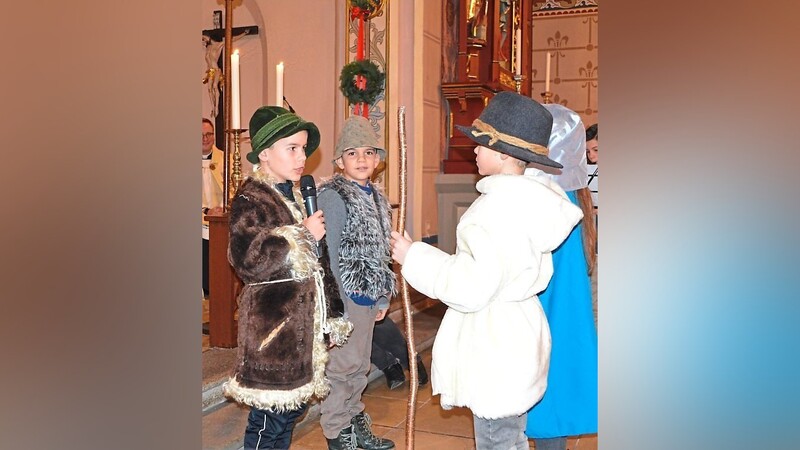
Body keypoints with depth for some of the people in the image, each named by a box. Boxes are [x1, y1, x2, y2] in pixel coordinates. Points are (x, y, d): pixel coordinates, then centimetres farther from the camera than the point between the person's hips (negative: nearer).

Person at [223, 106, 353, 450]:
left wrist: (331, 315, 18)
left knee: (293, 404, 16)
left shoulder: (298, 195, 15)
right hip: (272, 324, -8)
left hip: (303, 319, 8)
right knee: (269, 415, -1)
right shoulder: (249, 199, -11)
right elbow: (248, 261, -25)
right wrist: (303, 235, -19)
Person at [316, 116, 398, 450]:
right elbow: (328, 255, -16)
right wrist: (337, 305, -18)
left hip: (368, 295, 8)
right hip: (345, 297, -8)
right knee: (342, 366, 1)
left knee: (359, 366, 18)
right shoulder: (333, 196, -12)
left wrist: (383, 297, 14)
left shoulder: (375, 196, 12)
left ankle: (355, 423, 33)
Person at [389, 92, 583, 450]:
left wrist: (413, 257, -15)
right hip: (514, 330, 10)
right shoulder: (527, 196, 6)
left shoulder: (500, 207, -24)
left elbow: (470, 288, -24)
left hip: (495, 344, -10)